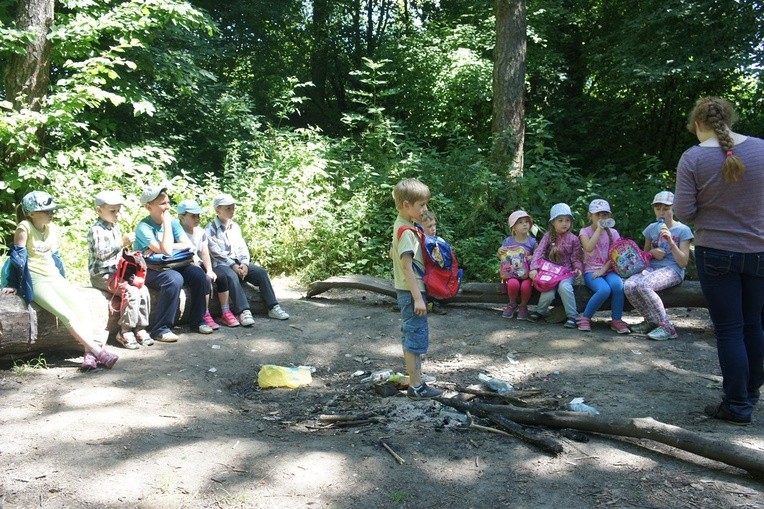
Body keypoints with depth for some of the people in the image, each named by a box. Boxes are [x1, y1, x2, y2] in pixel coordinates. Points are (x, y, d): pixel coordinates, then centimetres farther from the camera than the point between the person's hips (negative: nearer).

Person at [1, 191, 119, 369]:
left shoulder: (53, 228, 7)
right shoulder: (24, 228, -13)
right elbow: (18, 257, -10)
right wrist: (14, 285, -6)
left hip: (54, 276, 6)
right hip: (35, 281, -6)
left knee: (79, 309, -18)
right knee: (66, 314, -20)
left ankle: (89, 354, -27)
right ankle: (98, 351, -24)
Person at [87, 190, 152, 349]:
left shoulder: (115, 228, 16)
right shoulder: (96, 230, -11)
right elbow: (101, 254, -24)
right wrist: (122, 243, -29)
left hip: (116, 272, 8)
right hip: (101, 275, -8)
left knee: (143, 290, -11)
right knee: (131, 292, -26)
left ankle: (140, 329, -4)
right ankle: (125, 332, -14)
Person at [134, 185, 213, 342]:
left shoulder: (173, 221, 3)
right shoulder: (143, 228, -16)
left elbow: (187, 245, -6)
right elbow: (167, 251, -27)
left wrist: (160, 248, -15)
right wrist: (166, 222, -20)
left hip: (171, 265, 6)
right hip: (149, 270, -6)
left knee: (199, 274, -18)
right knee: (174, 279, -35)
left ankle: (197, 320, -3)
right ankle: (160, 329, -27)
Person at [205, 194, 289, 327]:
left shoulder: (235, 227, 17)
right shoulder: (211, 229, -2)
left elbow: (242, 247, 11)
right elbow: (215, 252, -12)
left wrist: (244, 263, -8)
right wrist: (232, 265, -21)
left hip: (238, 262, 6)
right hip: (220, 264, -6)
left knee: (261, 272, -16)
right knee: (231, 276, -38)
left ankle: (273, 307, -16)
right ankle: (243, 312, -46)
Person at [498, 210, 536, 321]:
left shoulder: (532, 241, 3)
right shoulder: (508, 241, 3)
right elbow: (501, 258, 12)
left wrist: (532, 258, -12)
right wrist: (499, 252, -10)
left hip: (527, 273, 0)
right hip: (511, 273, 0)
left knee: (526, 286, -31)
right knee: (513, 284, -32)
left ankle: (523, 306, 2)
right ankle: (512, 304, 2)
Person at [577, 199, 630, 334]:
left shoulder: (613, 232, 11)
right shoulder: (585, 232, 3)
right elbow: (589, 248, -19)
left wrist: (603, 270, -13)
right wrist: (599, 228, -13)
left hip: (608, 270, 3)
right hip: (591, 271, -2)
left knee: (617, 284, -34)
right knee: (604, 290, -34)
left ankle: (616, 320, -18)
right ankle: (585, 317, -12)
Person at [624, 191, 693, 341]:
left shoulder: (683, 230, 1)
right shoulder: (652, 228, 14)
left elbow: (683, 262, -5)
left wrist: (670, 242, -17)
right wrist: (652, 252, 2)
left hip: (672, 270, -5)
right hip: (651, 267, 5)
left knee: (643, 285, -35)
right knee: (629, 286, -28)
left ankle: (666, 327, -21)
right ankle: (652, 321, -5)